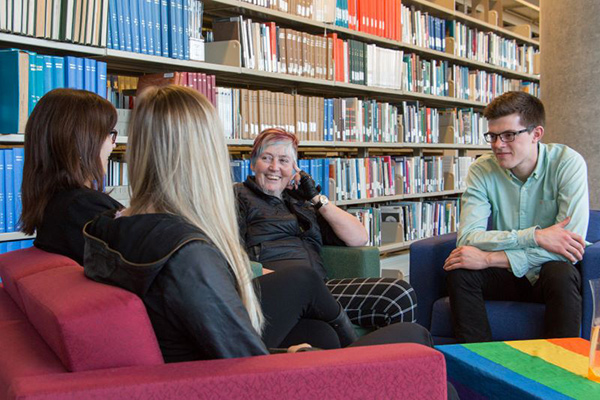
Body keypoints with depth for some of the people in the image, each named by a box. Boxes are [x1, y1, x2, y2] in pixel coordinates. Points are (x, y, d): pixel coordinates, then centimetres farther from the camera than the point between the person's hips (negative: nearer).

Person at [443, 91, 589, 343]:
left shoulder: (567, 164, -15)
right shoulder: (482, 171, -8)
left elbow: (570, 245, -25)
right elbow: (467, 237, -20)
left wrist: (489, 258, -29)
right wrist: (535, 236, -29)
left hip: (548, 273, -1)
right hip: (505, 275, 2)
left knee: (561, 273, -33)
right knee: (460, 273, -25)